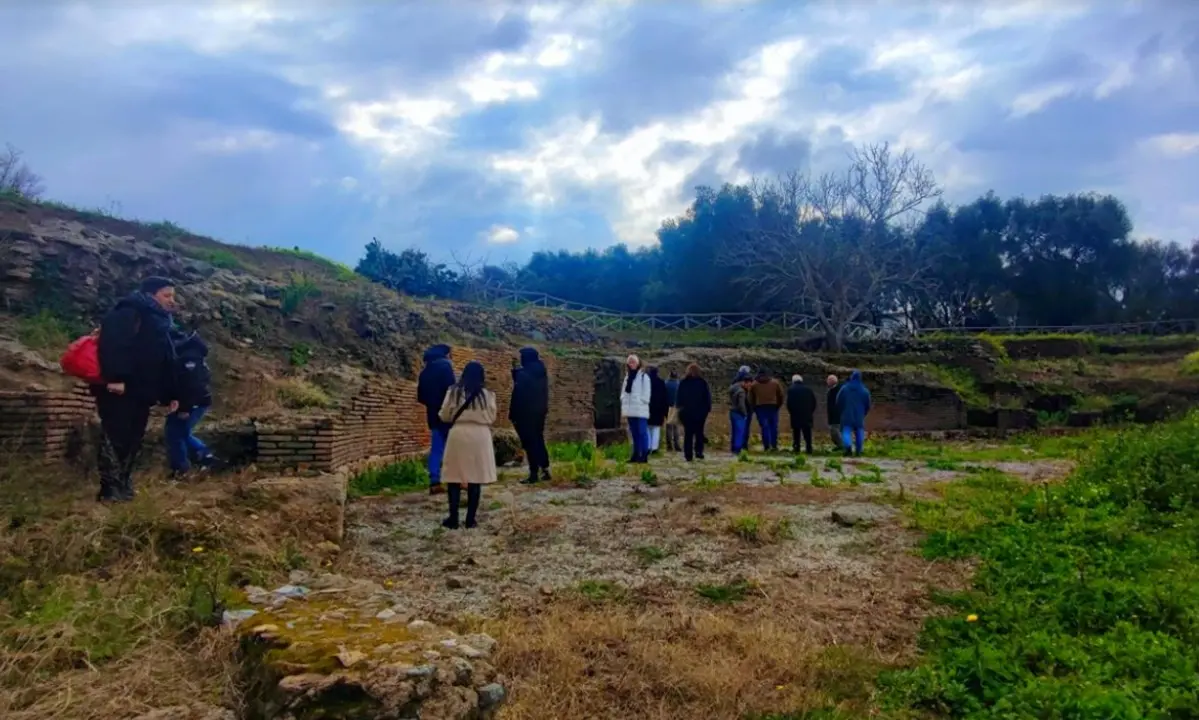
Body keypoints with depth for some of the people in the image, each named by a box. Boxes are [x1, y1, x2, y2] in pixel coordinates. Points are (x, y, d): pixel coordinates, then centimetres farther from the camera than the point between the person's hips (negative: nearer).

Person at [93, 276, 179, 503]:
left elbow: (165, 363, 24)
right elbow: (112, 342, -23)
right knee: (116, 439, -8)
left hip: (139, 393, 10)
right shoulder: (129, 313, -7)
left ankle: (123, 487, 20)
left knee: (132, 441, 12)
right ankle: (111, 490, -3)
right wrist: (115, 377, -32)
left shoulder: (159, 324, 23)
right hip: (119, 391, -10)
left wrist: (169, 395, 19)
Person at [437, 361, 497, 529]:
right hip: (479, 437, 1)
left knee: (455, 478, 6)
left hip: (458, 436, -1)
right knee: (475, 479, 6)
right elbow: (492, 418, 5)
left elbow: (444, 416, 2)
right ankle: (471, 518, 9)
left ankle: (453, 518, 7)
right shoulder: (487, 394, -2)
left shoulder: (454, 392, -4)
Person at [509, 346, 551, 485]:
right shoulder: (541, 373, 9)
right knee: (539, 441, 15)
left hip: (526, 414, -7)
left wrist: (513, 414, -10)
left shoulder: (523, 374, -15)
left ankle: (534, 474, -2)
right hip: (540, 412, 8)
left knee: (530, 443, -3)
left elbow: (518, 395, -15)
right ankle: (545, 470, 17)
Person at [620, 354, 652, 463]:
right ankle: (636, 454, 15)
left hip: (640, 409, -7)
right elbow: (624, 391, 18)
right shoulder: (627, 376, 17)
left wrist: (640, 401, -13)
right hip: (630, 410, 7)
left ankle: (644, 455, -6)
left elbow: (646, 394, -8)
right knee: (634, 433, 10)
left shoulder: (644, 377, -4)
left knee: (642, 432, -7)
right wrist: (624, 402, 7)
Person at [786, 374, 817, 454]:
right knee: (807, 432, 5)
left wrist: (790, 411, 6)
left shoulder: (791, 389, -2)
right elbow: (814, 402, 8)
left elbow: (789, 402, -8)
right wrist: (811, 411, 15)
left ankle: (796, 447, 5)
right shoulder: (808, 389, 9)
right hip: (807, 414, 2)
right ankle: (808, 448, 0)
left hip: (795, 414, -2)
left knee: (796, 432, 6)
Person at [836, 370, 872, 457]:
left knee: (846, 431, -3)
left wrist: (841, 412, 18)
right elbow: (868, 405, 5)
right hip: (859, 416, 1)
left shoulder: (844, 388, -2)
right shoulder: (865, 390, 1)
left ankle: (848, 446, -28)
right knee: (859, 432, 11)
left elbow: (838, 402, 2)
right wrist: (863, 414, 20)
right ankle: (858, 451, 11)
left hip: (846, 416, -1)